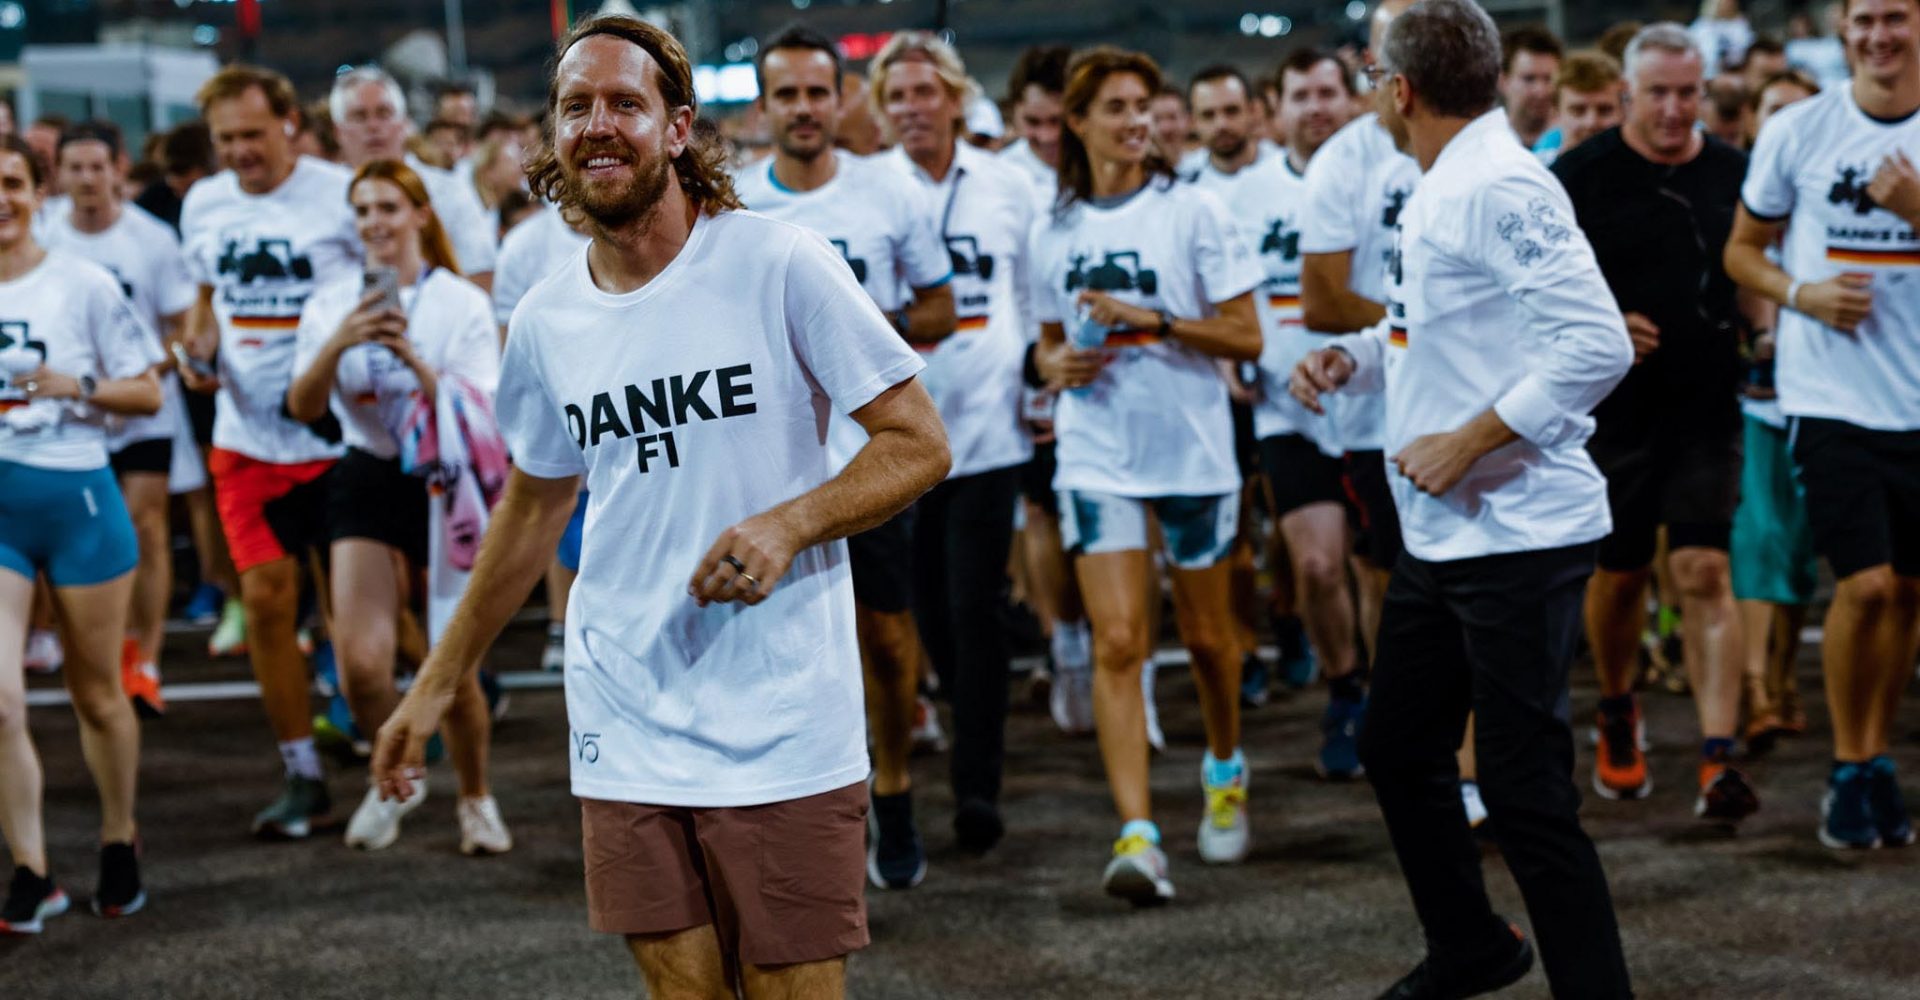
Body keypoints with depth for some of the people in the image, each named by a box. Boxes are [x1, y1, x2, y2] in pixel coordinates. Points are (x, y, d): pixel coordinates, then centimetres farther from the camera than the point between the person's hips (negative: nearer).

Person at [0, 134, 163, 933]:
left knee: (96, 693, 11)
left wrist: (78, 387, -16)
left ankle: (120, 844, 32)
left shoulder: (83, 285, -3)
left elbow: (147, 392, -1)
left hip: (77, 497, -2)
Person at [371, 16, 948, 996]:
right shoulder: (544, 322, 7)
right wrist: (436, 683, 24)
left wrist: (786, 526, -22)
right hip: (624, 731, 4)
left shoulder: (781, 265, -8)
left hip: (782, 727, -4)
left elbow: (919, 444, -6)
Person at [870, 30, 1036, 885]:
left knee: (975, 606, -3)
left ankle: (978, 782, 5)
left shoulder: (1006, 188, 4)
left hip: (987, 426, 0)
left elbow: (1034, 296, 14)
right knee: (925, 611, 7)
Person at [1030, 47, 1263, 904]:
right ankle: (1136, 835, -14)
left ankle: (1225, 768, 40)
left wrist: (1152, 322, -18)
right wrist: (1057, 365, -4)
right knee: (1117, 643, -10)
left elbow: (1246, 337, -7)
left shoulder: (1191, 211, -5)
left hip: (1192, 450, -1)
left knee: (1205, 636, 11)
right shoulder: (1053, 231, 5)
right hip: (1097, 457, 1)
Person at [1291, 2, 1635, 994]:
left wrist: (1467, 443, -23)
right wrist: (1353, 358, 7)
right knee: (1397, 751, 20)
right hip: (1439, 534, 10)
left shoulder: (1503, 189, -18)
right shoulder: (1435, 194, 11)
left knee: (1526, 794, -7)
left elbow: (1597, 345, -25)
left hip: (1518, 533, -10)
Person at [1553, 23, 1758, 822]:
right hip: (1614, 410, 0)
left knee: (1705, 575, -9)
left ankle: (1719, 760, -12)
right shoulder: (1580, 177, -3)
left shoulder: (1734, 174, 5)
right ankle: (1617, 714, 39)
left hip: (1707, 410, 1)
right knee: (1619, 573, 12)